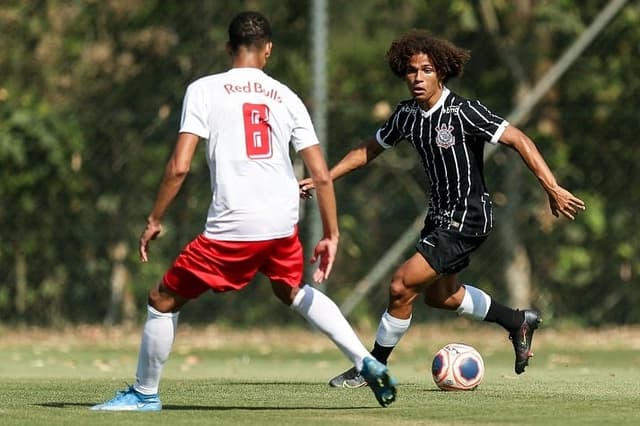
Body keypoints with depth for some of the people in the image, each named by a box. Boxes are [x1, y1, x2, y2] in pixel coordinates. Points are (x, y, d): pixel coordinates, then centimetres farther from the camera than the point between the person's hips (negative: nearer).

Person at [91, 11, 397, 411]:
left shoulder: (204, 90, 0)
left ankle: (144, 394, 20)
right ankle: (367, 362, 23)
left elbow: (179, 166, -7)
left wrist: (155, 221, 3)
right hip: (284, 224, 5)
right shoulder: (286, 98, 11)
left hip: (233, 226, -5)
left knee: (164, 300, 13)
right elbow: (322, 175, 7)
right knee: (294, 291, 33)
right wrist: (331, 235, 15)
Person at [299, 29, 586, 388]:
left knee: (403, 286, -14)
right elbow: (369, 150, 16)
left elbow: (519, 140, -23)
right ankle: (519, 322, 41)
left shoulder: (463, 112, -21)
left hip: (469, 218, -9)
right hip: (440, 214, 9)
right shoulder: (407, 115, 0)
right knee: (439, 295, 24)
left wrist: (553, 188, -29)